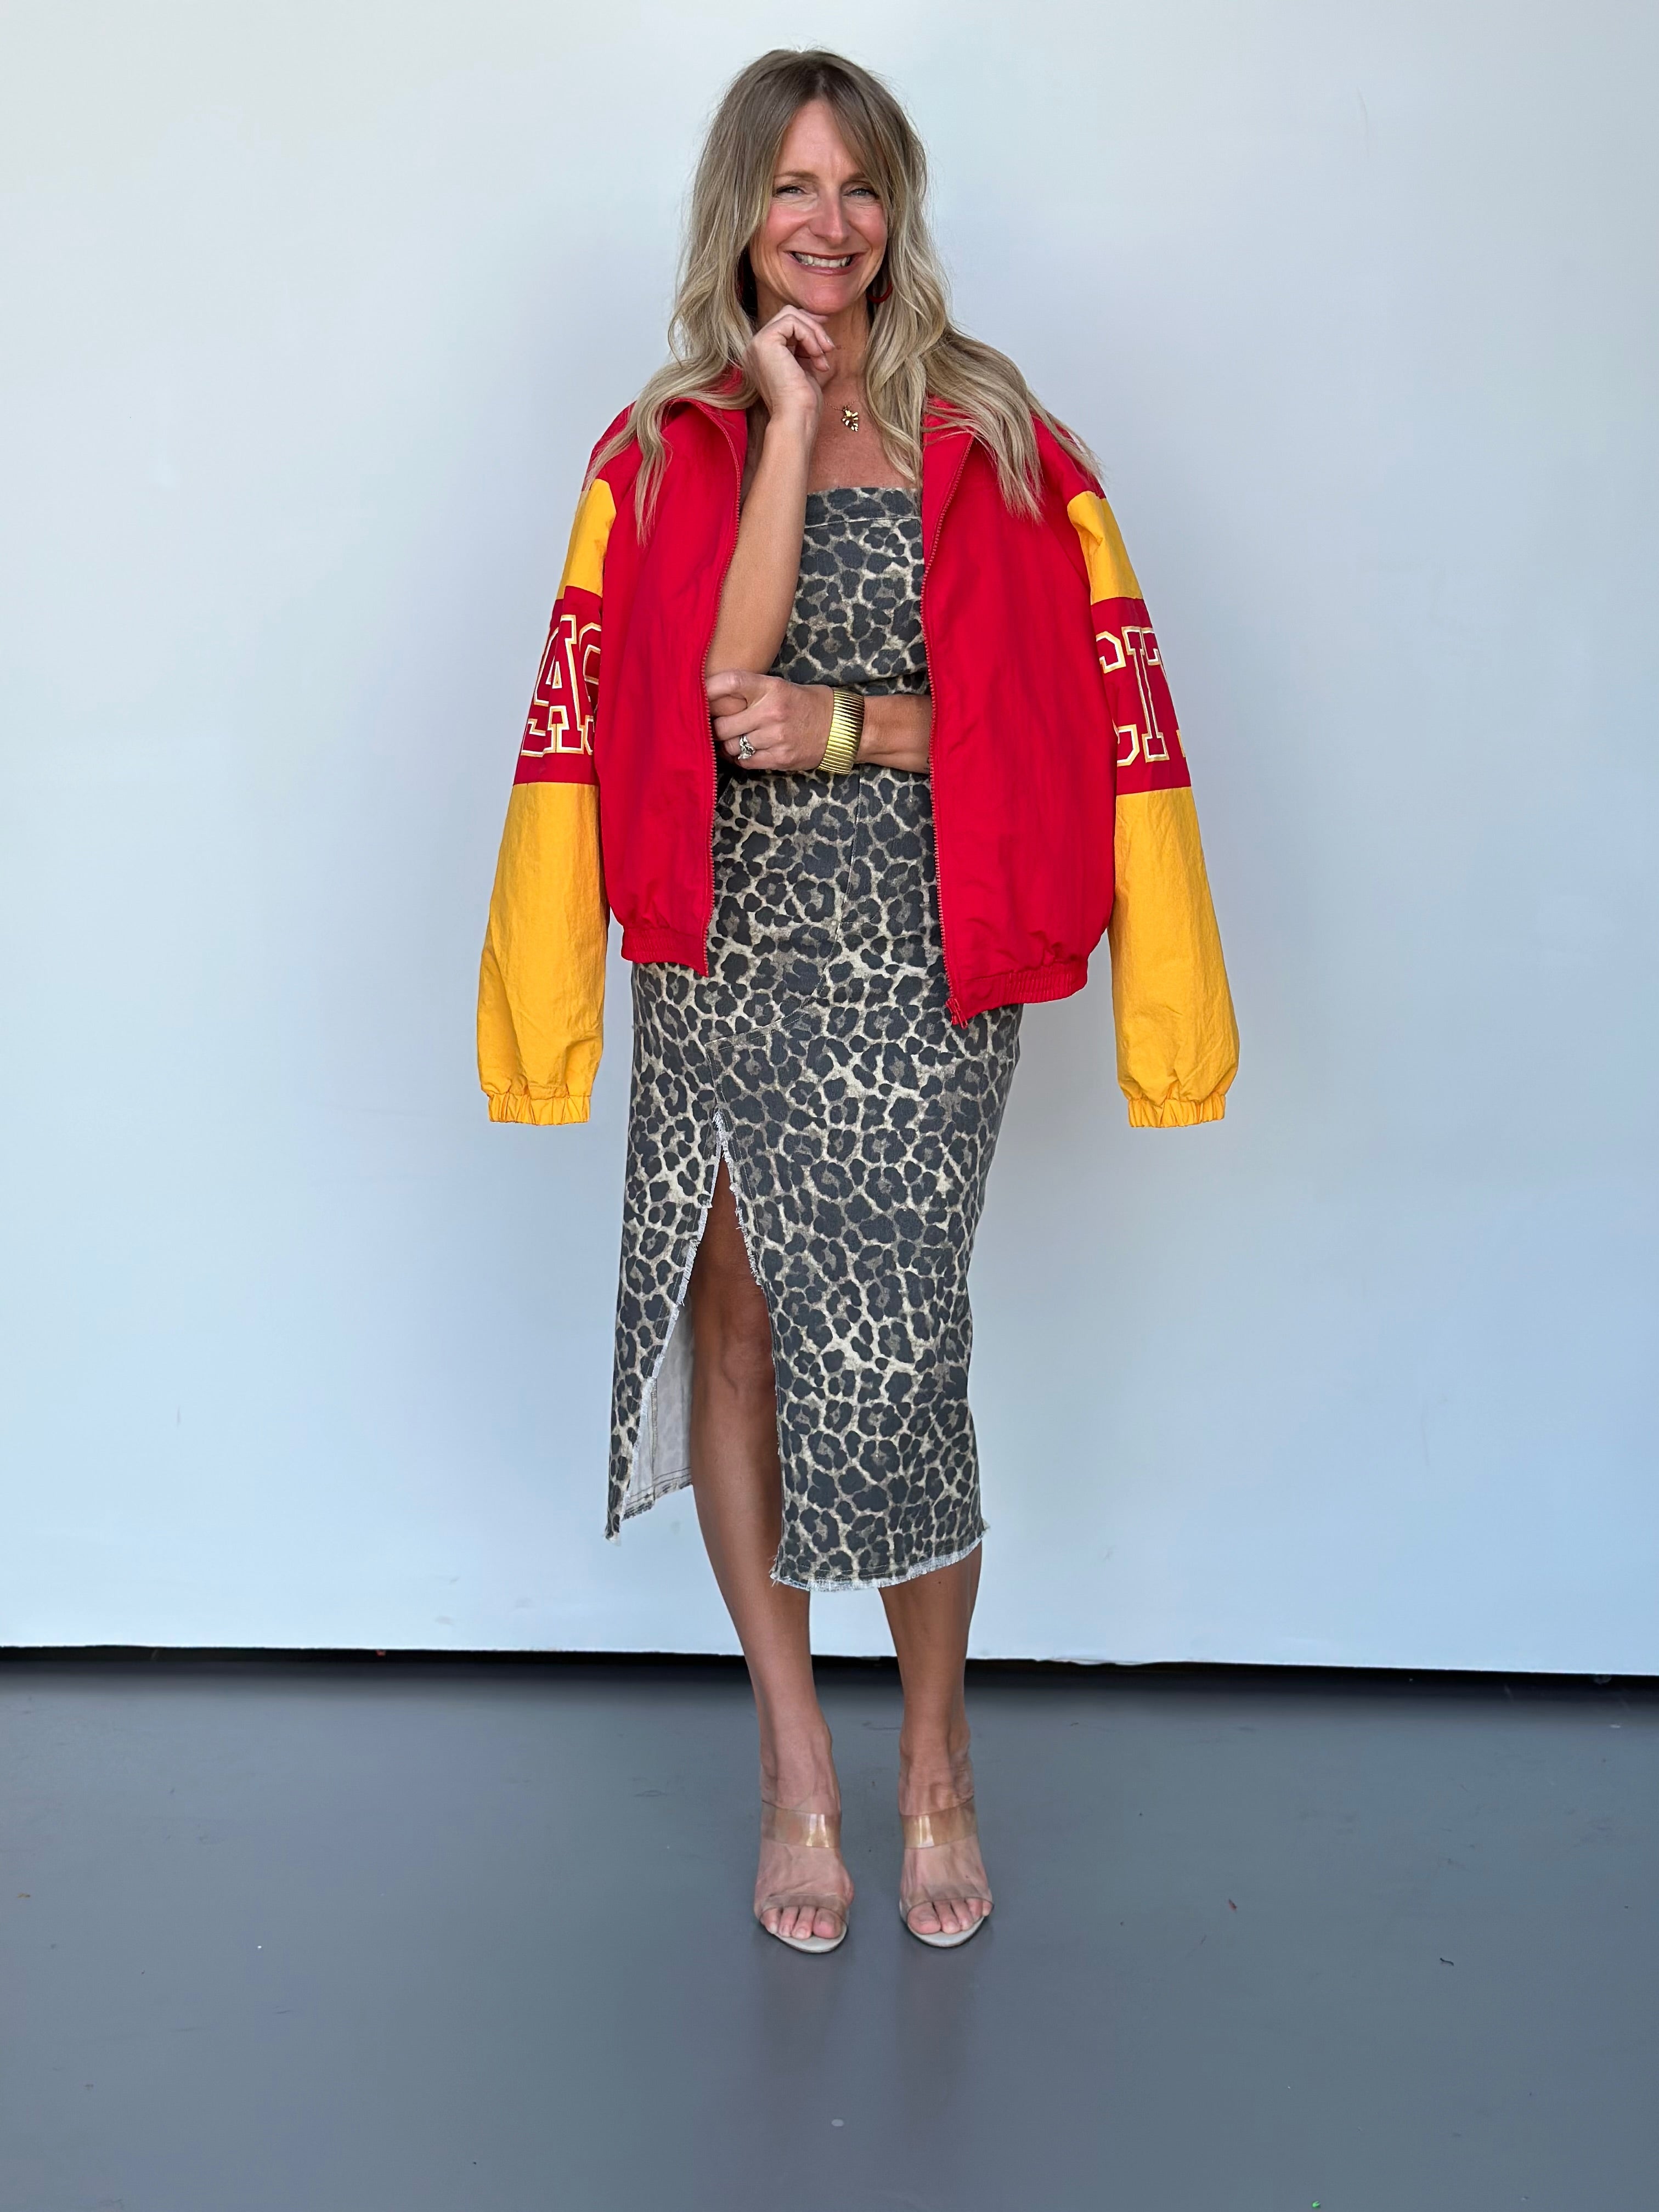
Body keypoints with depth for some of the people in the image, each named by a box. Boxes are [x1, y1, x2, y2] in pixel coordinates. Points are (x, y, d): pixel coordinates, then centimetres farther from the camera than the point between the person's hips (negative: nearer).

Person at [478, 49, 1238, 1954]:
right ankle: (794, 1760, 24)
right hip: (723, 958, 2)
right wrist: (789, 426, -12)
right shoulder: (667, 448, 5)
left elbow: (1064, 707, -1)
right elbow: (727, 672, -11)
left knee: (890, 1356, -4)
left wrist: (849, 727, -12)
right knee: (736, 1334, 7)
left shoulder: (991, 440, 4)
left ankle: (934, 1759, 20)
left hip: (917, 962, -2)